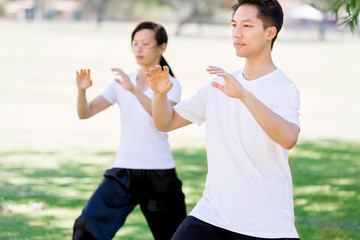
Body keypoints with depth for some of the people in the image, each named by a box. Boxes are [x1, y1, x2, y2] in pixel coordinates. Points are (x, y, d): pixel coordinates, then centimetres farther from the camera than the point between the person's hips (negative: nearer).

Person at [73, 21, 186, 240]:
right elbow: (85, 113, 2)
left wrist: (134, 90, -36)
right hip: (124, 170, 3)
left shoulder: (170, 84, -4)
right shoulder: (123, 83, 7)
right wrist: (82, 90, -19)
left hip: (159, 172, -3)